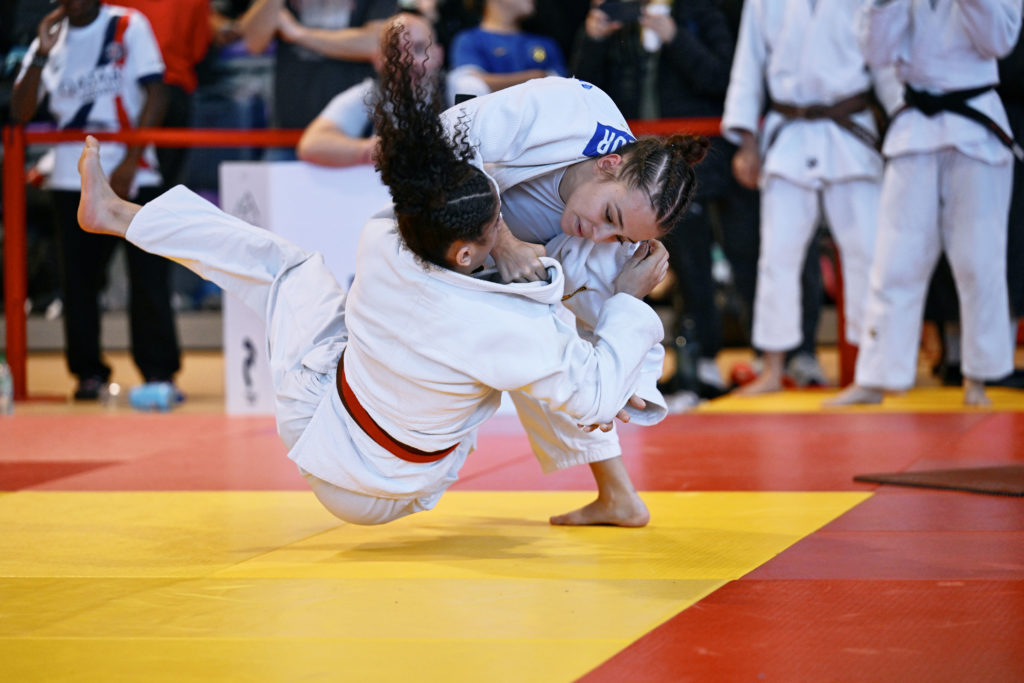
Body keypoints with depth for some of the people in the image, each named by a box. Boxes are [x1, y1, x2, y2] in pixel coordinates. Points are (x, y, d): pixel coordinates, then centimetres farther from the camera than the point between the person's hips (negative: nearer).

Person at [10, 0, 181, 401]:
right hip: (72, 180, 3)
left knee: (148, 275, -6)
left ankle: (159, 371, 1)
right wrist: (42, 53, -7)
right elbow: (20, 112, 5)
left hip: (131, 176, -3)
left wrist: (130, 163, -12)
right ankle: (88, 371, 11)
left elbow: (154, 95, -5)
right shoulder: (52, 38, 11)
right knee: (78, 277, 1)